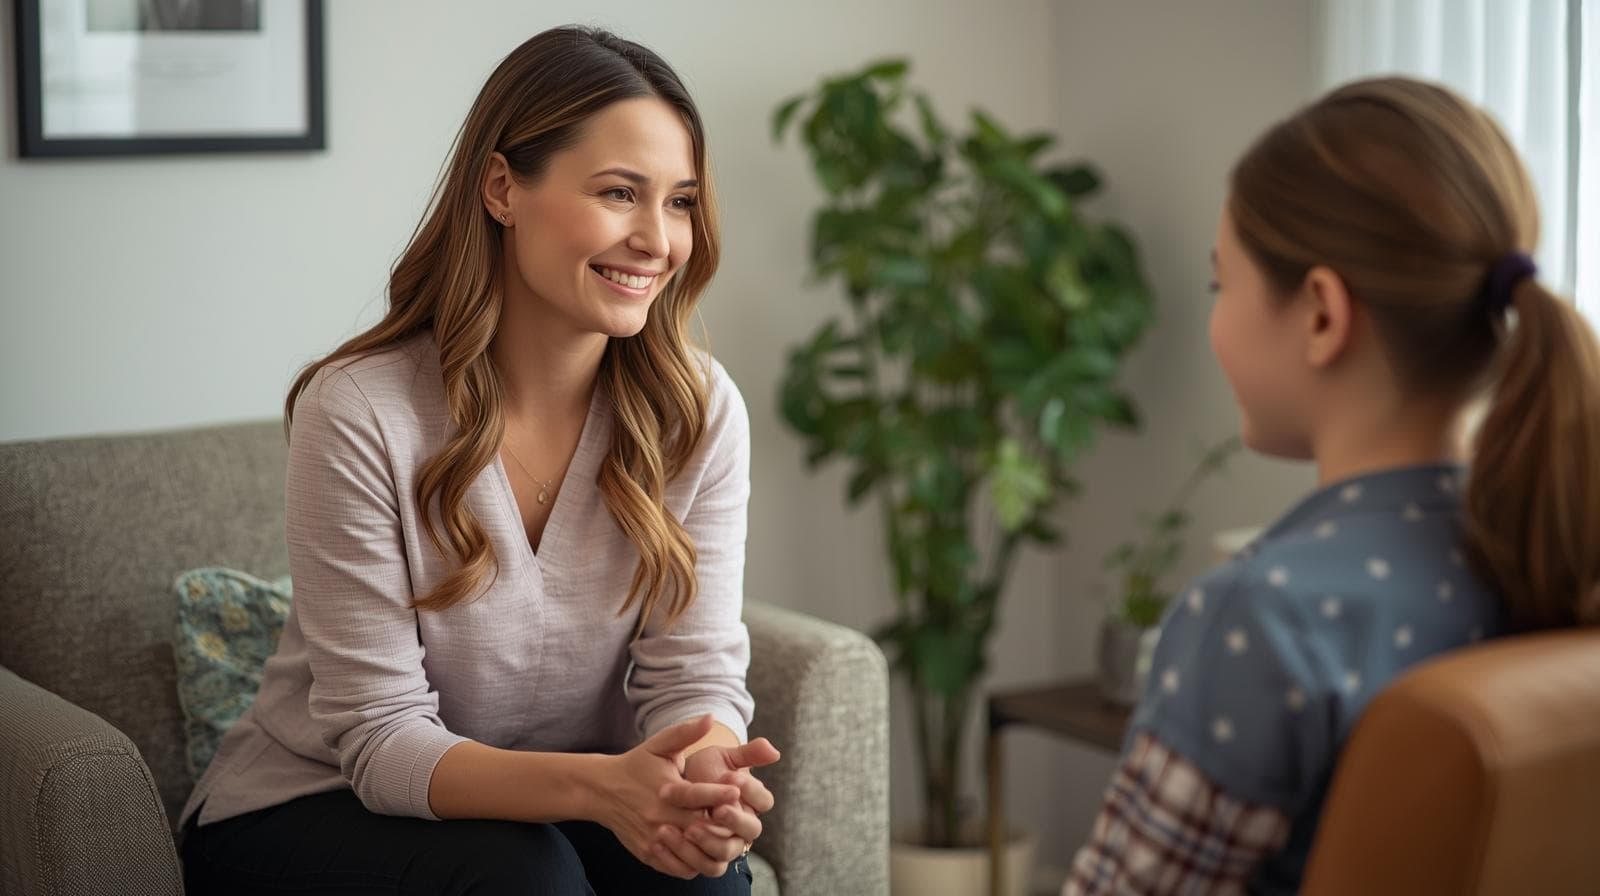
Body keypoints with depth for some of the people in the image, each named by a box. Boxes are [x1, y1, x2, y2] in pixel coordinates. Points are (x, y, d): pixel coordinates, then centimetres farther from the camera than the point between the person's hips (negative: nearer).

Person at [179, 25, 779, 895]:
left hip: (560, 803, 3)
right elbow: (382, 736, -21)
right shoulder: (360, 410, -21)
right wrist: (602, 788, -39)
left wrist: (706, 777, -36)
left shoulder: (699, 410, -9)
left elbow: (696, 673, -11)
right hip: (307, 814, -3)